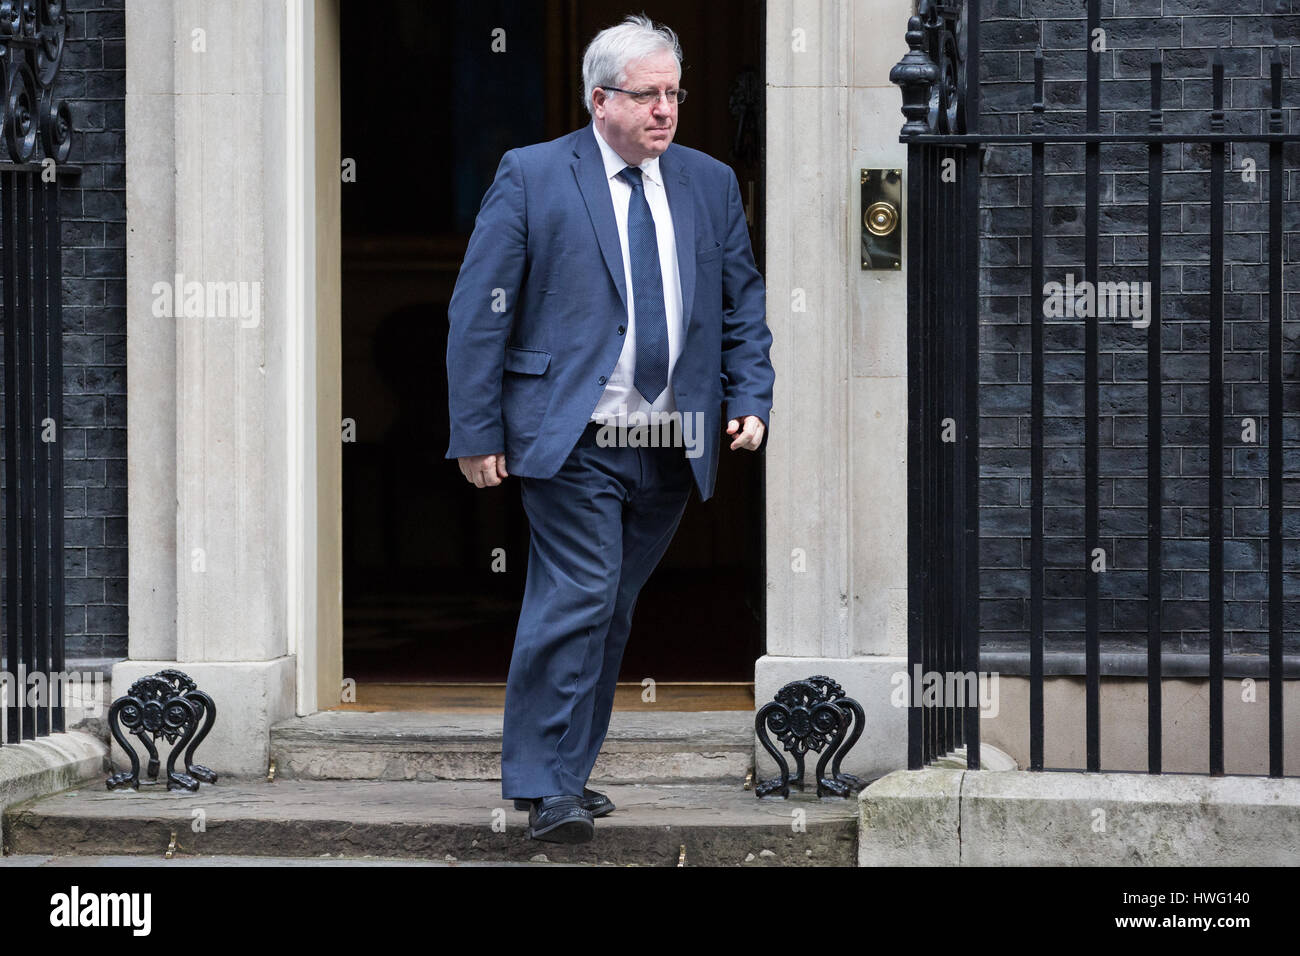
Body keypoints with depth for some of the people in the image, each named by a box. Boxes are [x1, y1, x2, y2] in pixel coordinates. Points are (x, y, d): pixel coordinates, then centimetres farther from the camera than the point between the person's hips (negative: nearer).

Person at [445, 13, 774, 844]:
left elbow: (743, 307, 17)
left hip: (674, 452, 5)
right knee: (577, 602, -13)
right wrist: (476, 431, -7)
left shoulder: (712, 184, 12)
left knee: (611, 613, 10)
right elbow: (480, 311, -2)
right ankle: (546, 788, -7)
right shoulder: (531, 177, -2)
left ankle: (563, 773, 20)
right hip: (573, 440, -5)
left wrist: (751, 399, 2)